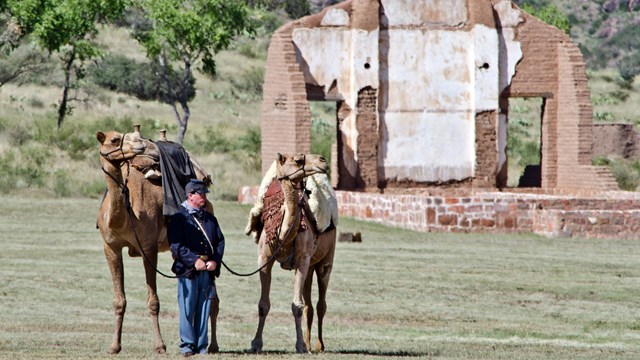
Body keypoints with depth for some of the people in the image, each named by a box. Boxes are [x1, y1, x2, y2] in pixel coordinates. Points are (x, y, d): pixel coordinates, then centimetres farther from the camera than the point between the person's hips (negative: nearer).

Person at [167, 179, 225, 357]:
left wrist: (215, 261, -3)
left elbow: (220, 241, 14)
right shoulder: (178, 218, 0)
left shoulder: (210, 219, 18)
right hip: (187, 269, -5)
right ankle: (187, 345, 2)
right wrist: (194, 261, -17)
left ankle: (201, 346, 10)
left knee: (204, 309, 6)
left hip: (208, 269, 5)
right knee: (187, 310, -4)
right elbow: (176, 245, -9)